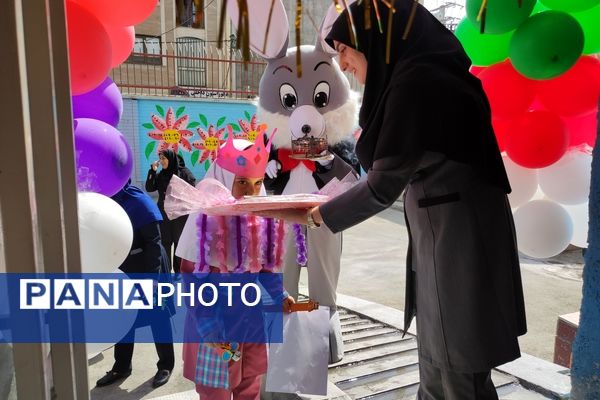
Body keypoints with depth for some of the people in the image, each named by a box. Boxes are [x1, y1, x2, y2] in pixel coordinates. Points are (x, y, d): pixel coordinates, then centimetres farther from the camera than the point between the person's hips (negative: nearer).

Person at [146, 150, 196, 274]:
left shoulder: (184, 172, -5)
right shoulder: (160, 175, 10)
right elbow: (149, 188, 1)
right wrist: (152, 171, -6)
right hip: (164, 214, 4)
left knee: (180, 243, 6)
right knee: (164, 243, 5)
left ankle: (179, 271, 17)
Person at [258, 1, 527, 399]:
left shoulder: (415, 82, -17)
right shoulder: (428, 75, 12)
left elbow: (385, 184, -17)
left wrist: (312, 215, -4)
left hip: (459, 241, -9)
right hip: (444, 236, 9)